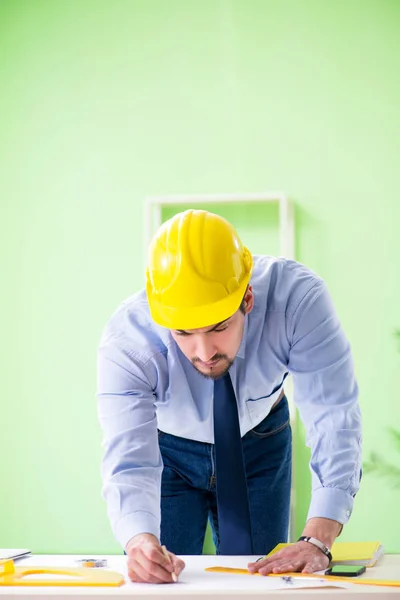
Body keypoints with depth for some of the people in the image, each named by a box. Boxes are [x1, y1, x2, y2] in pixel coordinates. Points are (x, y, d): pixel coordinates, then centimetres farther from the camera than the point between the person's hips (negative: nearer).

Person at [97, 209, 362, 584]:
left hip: (259, 447, 1)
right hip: (167, 453, -1)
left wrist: (317, 541, -47)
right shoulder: (126, 340, -34)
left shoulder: (298, 297, -35)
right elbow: (129, 463, -37)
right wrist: (140, 543, -59)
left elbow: (334, 420, -36)